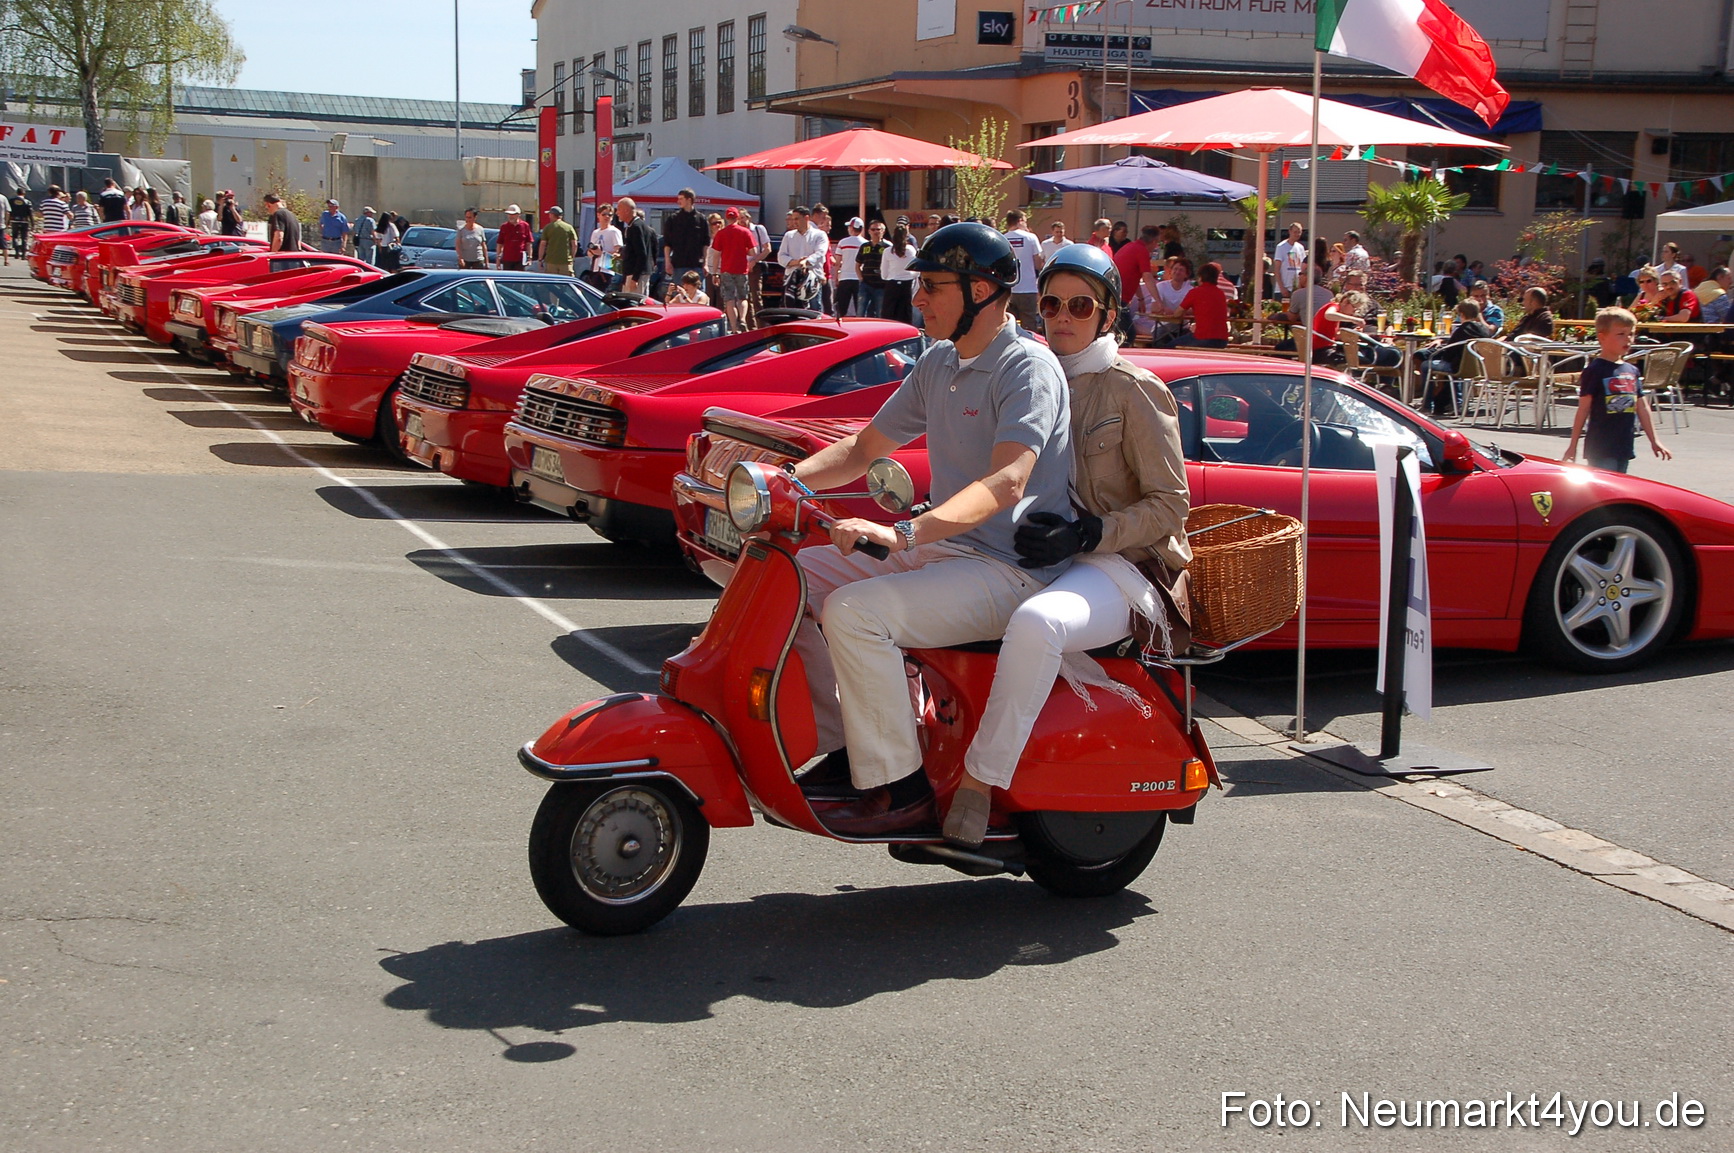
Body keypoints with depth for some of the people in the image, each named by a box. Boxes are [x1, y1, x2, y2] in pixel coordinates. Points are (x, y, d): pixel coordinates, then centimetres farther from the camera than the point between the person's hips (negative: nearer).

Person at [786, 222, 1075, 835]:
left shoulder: (1027, 367, -14)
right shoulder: (938, 363, 14)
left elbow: (1006, 482, -30)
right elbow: (864, 448, 20)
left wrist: (905, 532, -43)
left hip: (1009, 571, -9)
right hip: (939, 553, 10)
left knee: (855, 612, -28)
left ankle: (898, 788, -17)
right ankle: (841, 749, 5)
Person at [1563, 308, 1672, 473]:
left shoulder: (1632, 371, 12)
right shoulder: (1595, 370, -7)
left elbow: (1642, 407, 16)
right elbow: (1583, 409, -7)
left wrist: (1654, 441, 16)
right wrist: (1573, 445, -7)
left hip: (1625, 446, 7)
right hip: (1601, 448, -7)